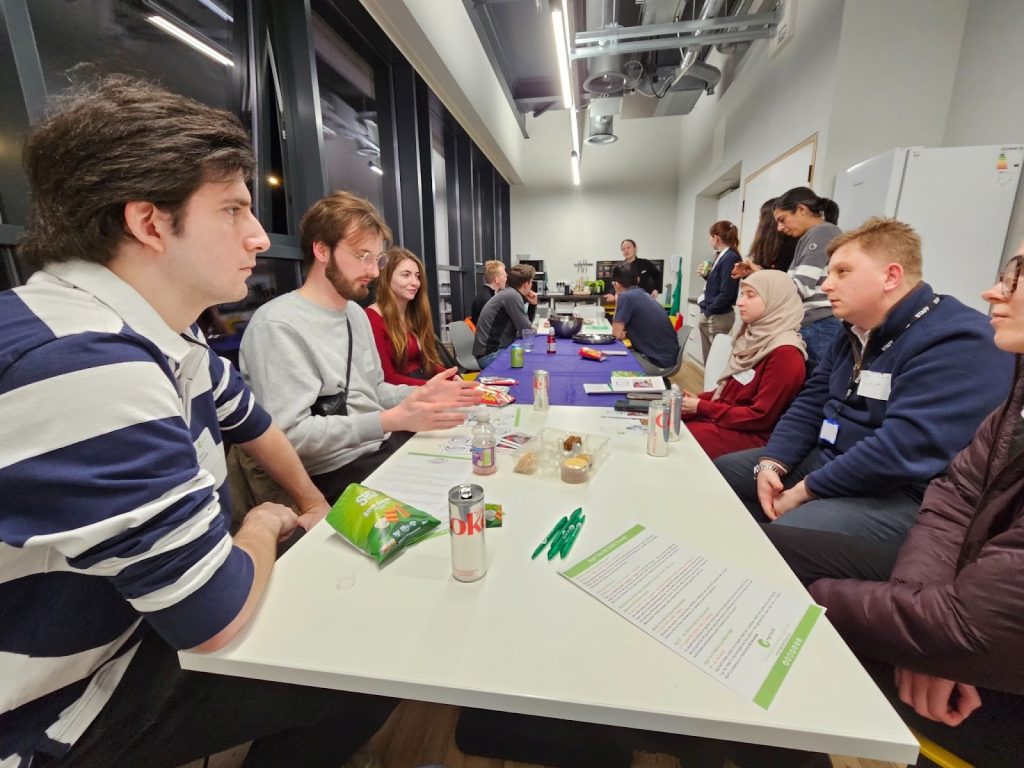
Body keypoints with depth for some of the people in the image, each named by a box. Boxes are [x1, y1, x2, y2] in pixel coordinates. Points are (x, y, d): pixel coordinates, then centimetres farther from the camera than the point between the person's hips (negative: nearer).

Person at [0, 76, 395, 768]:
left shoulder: (158, 331, -5)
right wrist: (266, 527, -9)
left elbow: (246, 420, 11)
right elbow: (217, 617, -31)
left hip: (144, 610, 8)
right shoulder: (87, 365, -37)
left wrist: (314, 506, 18)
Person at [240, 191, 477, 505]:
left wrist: (421, 394, -2)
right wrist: (392, 420, -27)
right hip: (337, 471, -8)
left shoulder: (356, 312, 12)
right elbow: (287, 435, -23)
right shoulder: (278, 326, -17)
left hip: (385, 446, 8)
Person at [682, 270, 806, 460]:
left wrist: (701, 408, -15)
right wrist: (698, 399, -3)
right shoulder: (754, 336, 9)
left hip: (752, 435, -8)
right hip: (722, 419, 8)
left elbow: (760, 417, -19)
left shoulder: (785, 353, -18)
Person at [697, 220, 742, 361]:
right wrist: (706, 275, 5)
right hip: (711, 315, 9)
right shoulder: (722, 256, 11)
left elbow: (726, 293, -19)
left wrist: (708, 311, -12)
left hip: (718, 317, -9)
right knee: (709, 358, 16)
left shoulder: (730, 258, -15)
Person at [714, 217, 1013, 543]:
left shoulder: (959, 343, -20)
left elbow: (903, 451, -29)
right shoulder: (855, 333, 10)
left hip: (898, 494, -8)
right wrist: (771, 463, -7)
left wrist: (807, 490, -21)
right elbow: (810, 404, 8)